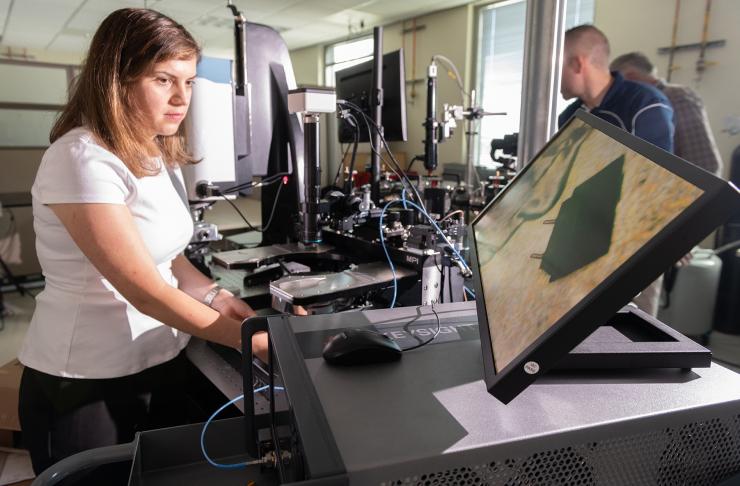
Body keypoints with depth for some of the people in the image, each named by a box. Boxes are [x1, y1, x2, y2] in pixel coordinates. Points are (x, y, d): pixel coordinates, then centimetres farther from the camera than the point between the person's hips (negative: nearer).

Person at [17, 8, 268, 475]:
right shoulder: (82, 160, -21)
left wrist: (215, 297, -3)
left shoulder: (160, 157, 5)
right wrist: (249, 339, -21)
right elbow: (146, 291, -24)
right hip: (88, 384, -7)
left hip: (164, 364, 7)